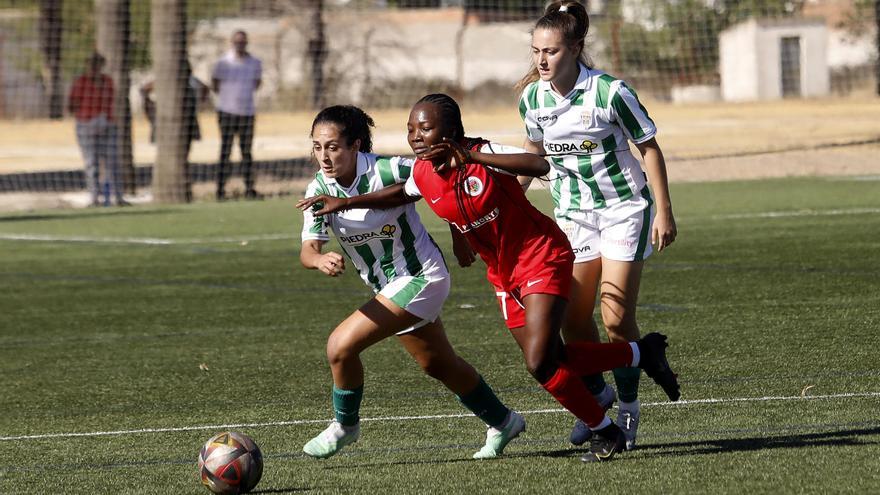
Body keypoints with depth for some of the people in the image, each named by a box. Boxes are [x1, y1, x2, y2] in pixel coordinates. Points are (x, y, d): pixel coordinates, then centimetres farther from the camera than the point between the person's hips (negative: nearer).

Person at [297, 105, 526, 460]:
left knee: (341, 346, -18)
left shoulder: (386, 171, -27)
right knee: (438, 364, 24)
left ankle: (345, 425, 7)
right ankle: (502, 422, 45)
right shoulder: (320, 189, -10)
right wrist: (320, 260, -39)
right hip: (388, 285, 8)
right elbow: (308, 248, -15)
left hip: (420, 278, -8)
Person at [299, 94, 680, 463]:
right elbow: (402, 193, 19)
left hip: (542, 258, -8)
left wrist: (471, 157, -45)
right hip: (503, 273, 8)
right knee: (551, 360, 10)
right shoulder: (423, 172, -5)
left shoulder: (483, 153, -25)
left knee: (539, 363, -17)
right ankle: (642, 353, 31)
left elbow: (540, 166, -42)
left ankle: (605, 433, 5)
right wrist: (347, 203, 12)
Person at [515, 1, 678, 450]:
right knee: (573, 319, 0)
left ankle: (628, 408, 9)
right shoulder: (532, 99, -5)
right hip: (572, 213, 4)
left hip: (624, 209, -4)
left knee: (616, 319, -9)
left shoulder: (610, 93, -20)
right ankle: (596, 395, 24)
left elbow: (648, 147, -10)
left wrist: (664, 210, -11)